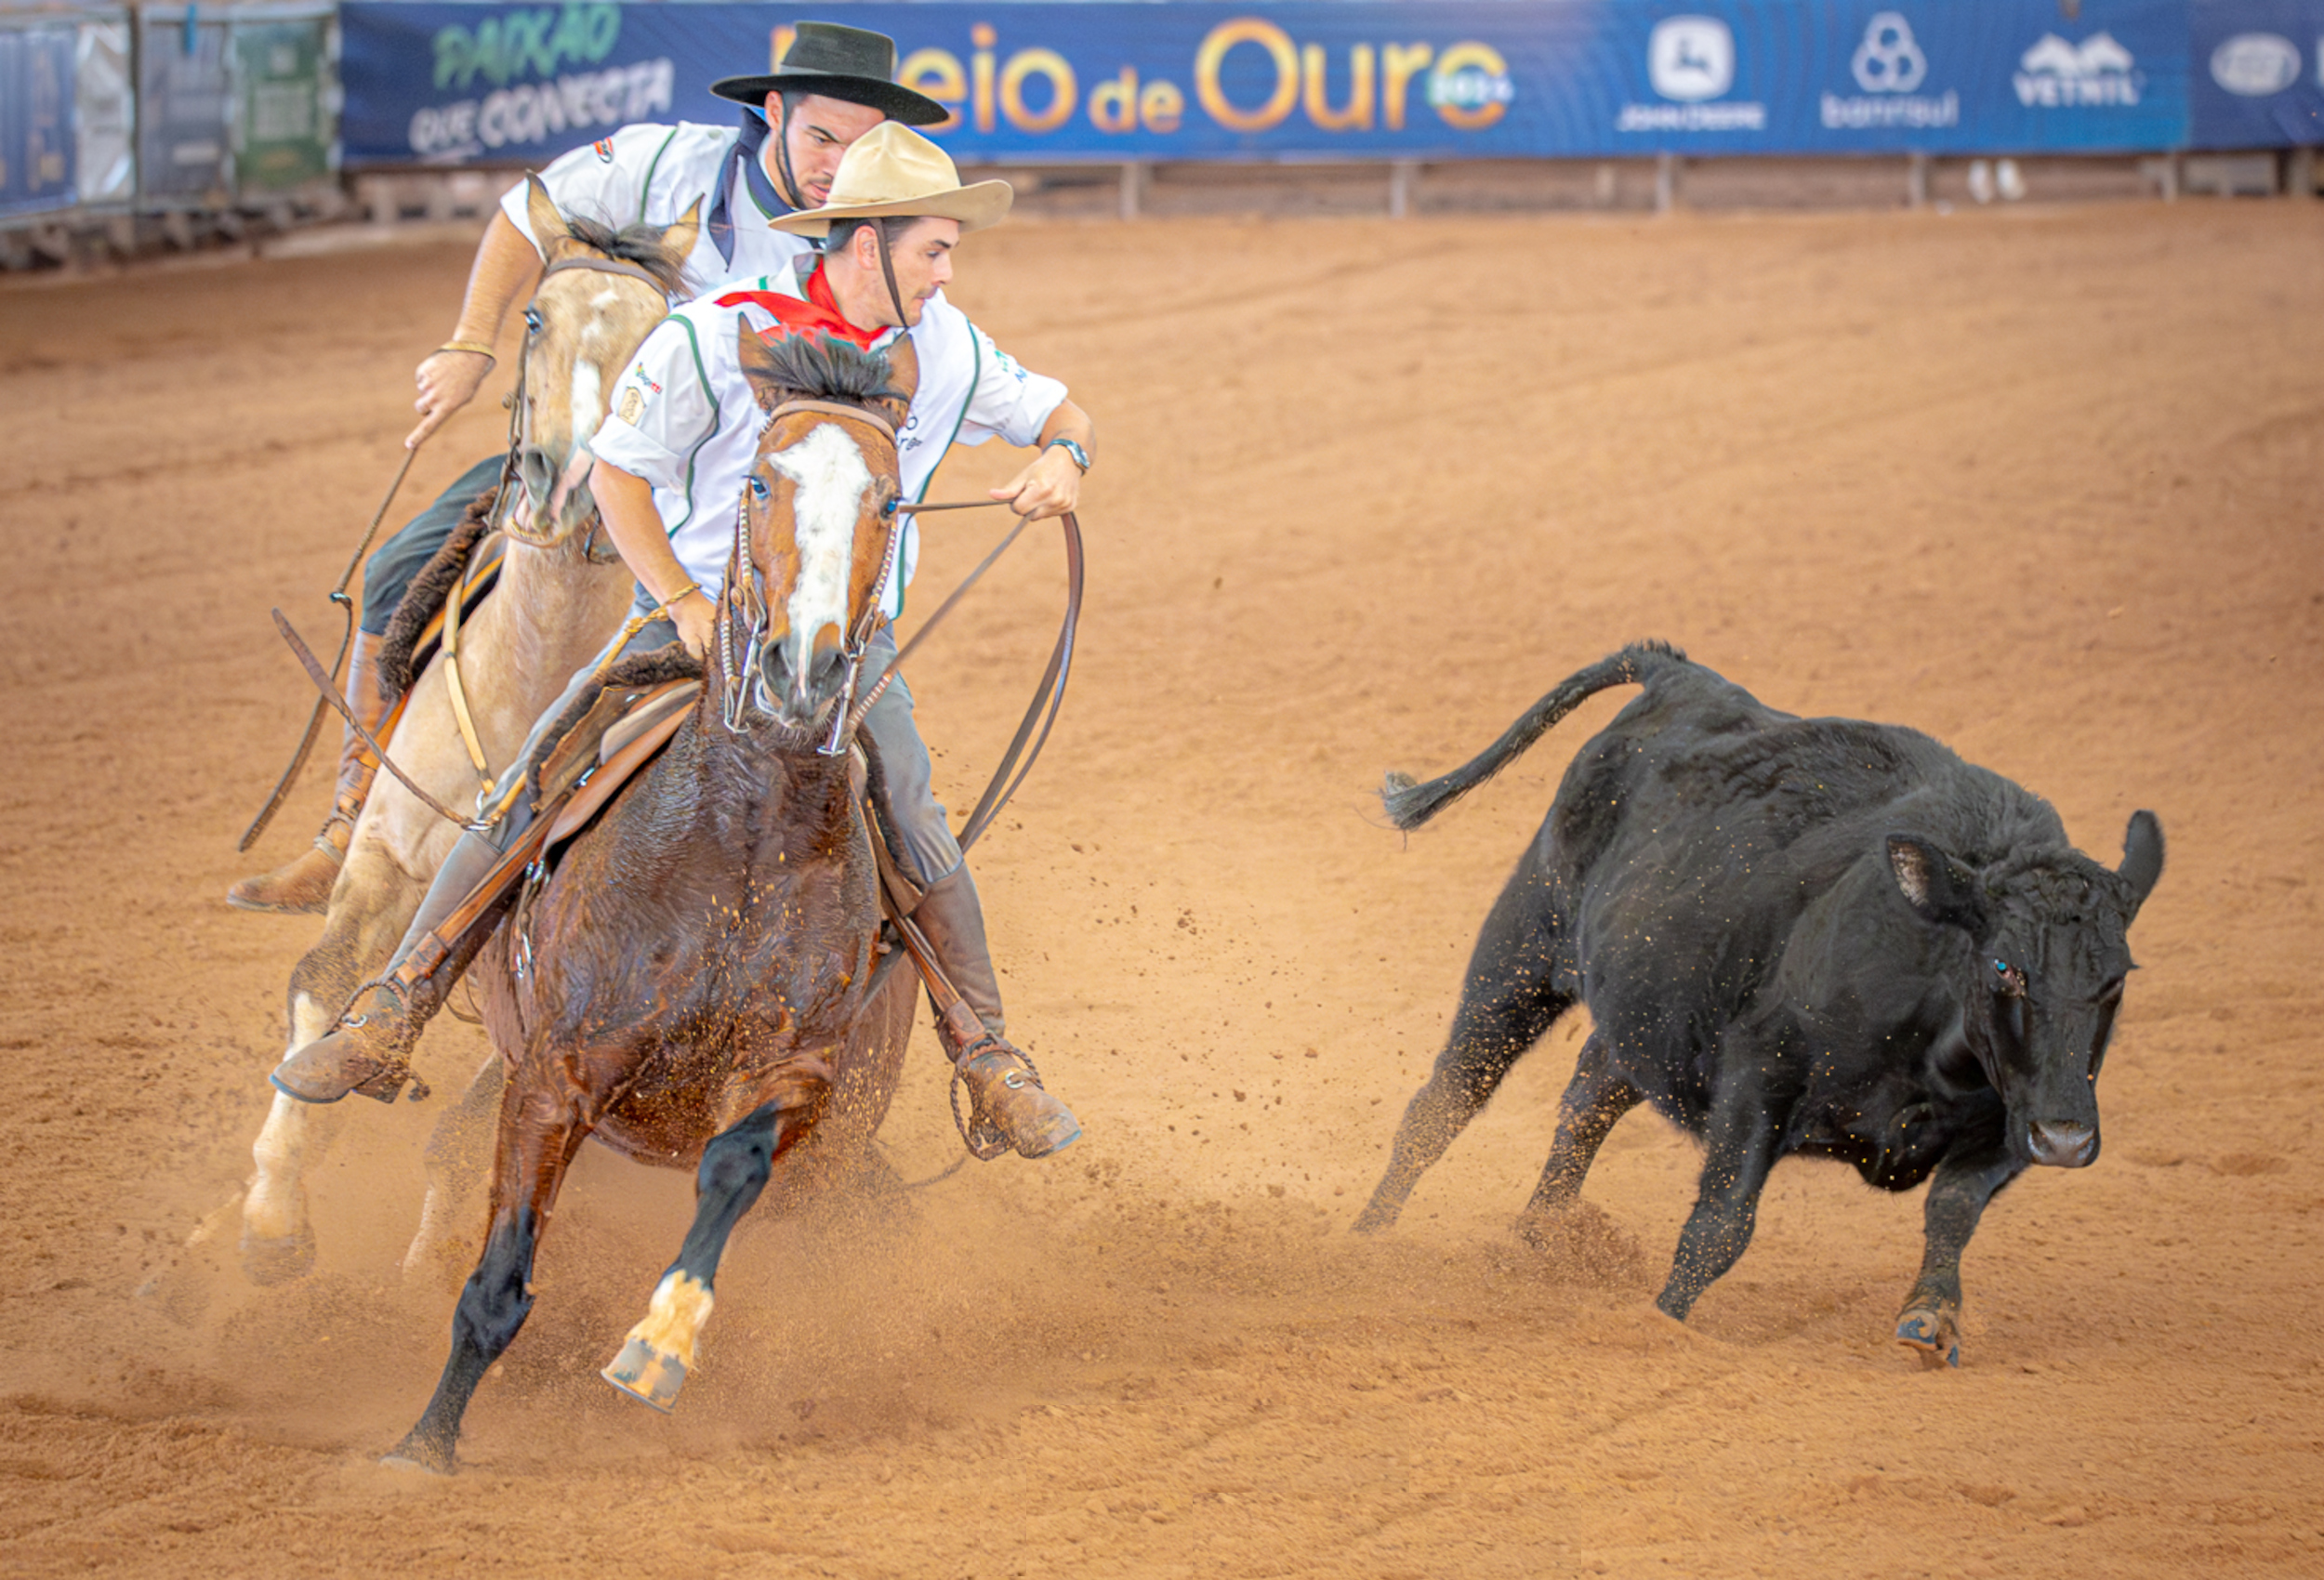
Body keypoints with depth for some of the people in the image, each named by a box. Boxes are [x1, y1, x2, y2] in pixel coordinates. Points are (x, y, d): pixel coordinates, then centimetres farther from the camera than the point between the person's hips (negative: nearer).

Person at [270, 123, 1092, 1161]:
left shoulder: (946, 351, -2)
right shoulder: (717, 337, -14)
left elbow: (1057, 412, 12)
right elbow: (617, 473, -7)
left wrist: (1062, 456, -13)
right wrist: (680, 601, -16)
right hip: (694, 614, -2)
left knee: (912, 818, -20)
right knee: (539, 781, -14)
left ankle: (989, 1061, -4)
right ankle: (392, 1019, -7)